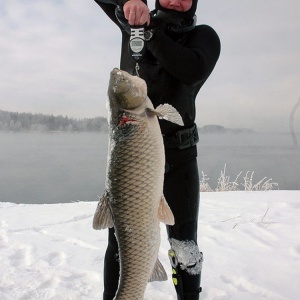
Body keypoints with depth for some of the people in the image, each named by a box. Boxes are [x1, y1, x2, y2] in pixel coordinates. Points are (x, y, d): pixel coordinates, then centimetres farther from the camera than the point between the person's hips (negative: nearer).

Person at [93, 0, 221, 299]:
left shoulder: (203, 36, 4)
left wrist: (150, 31, -19)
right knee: (120, 240, 4)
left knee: (185, 243, 6)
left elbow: (192, 69, -16)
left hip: (178, 154, 0)